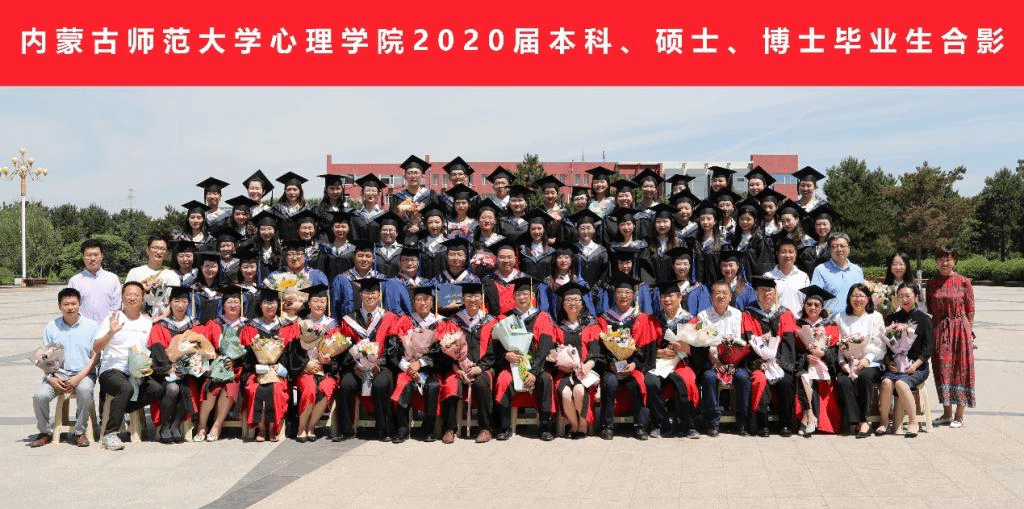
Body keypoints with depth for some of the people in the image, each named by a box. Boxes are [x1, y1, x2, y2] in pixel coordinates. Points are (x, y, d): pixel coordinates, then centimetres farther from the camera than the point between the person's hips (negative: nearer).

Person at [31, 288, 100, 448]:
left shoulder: (91, 326, 0)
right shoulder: (52, 327, 7)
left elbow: (95, 356, -1)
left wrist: (78, 378, -14)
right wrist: (51, 379, -9)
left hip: (83, 373, -2)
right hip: (57, 373, 2)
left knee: (85, 390, -35)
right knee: (39, 396, -24)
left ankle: (79, 433, -16)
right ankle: (45, 432, 3)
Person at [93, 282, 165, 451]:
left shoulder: (148, 323, 17)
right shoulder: (113, 319, 5)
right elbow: (96, 348, -3)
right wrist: (111, 332, -20)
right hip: (112, 370, -4)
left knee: (158, 389, -24)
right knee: (126, 388, -36)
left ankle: (119, 410, -6)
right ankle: (109, 434, -25)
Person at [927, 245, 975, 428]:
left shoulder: (964, 282, -1)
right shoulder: (931, 283, 8)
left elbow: (970, 311, 0)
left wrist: (968, 332, -6)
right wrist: (931, 332, 3)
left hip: (960, 330, -3)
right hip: (939, 330, 3)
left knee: (961, 369, 0)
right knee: (942, 370, 5)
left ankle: (959, 416, 8)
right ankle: (947, 413, 17)